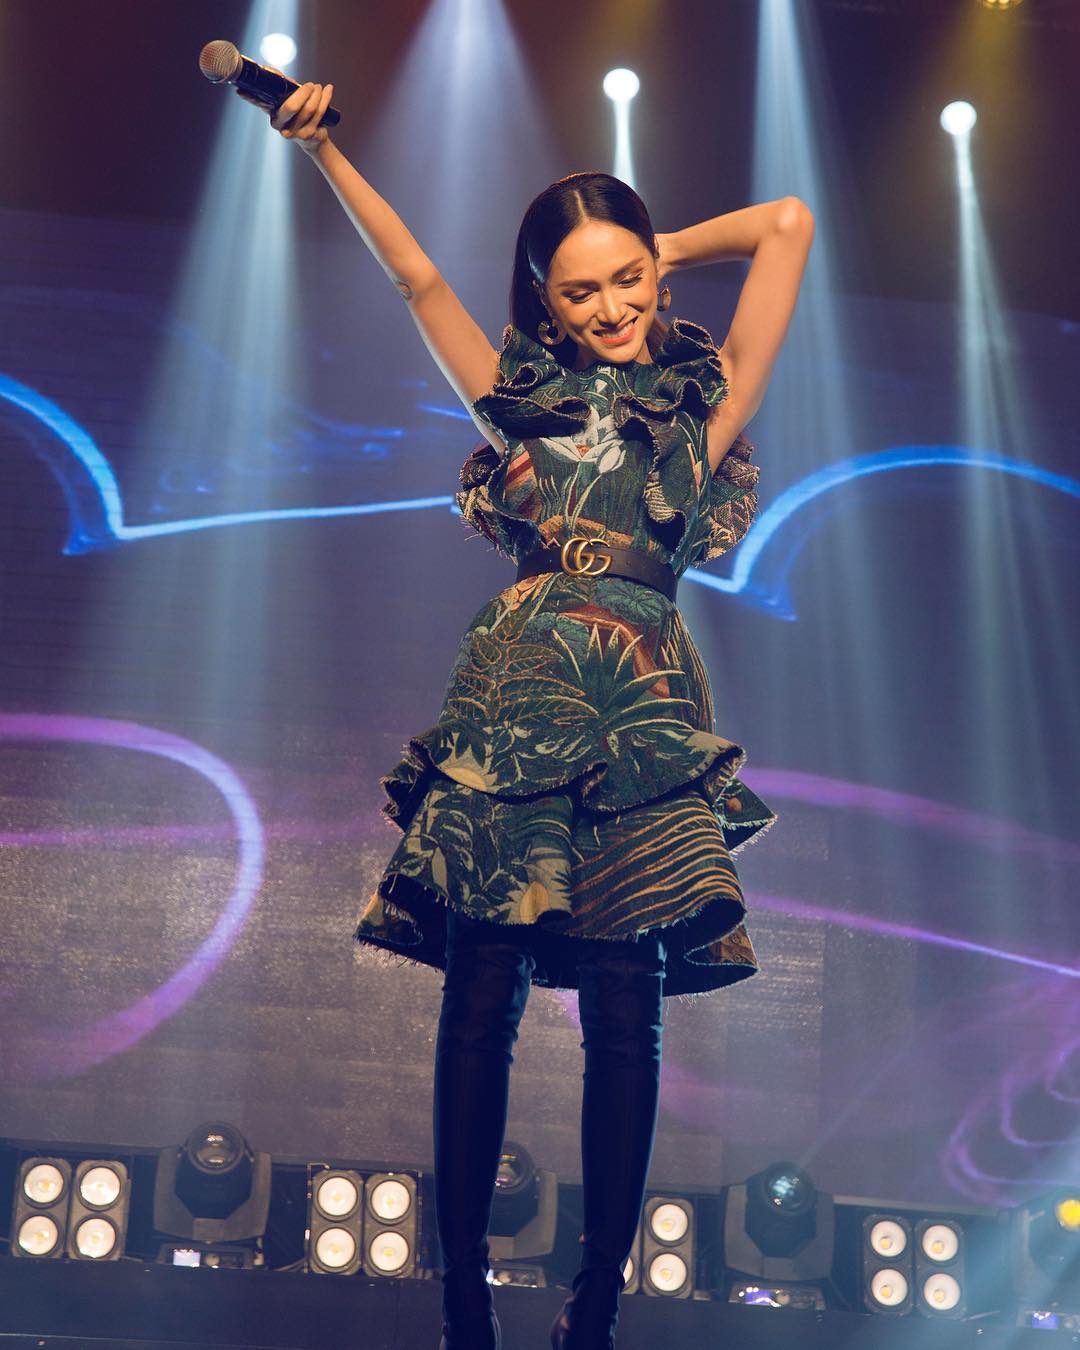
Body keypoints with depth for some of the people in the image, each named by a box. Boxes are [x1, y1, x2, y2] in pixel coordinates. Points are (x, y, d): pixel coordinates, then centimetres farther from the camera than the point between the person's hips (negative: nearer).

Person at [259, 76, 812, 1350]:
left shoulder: (706, 399, 14)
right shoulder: (519, 396, 18)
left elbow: (790, 221, 16)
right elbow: (414, 273, 19)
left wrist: (664, 250, 23)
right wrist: (322, 148, 16)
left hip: (641, 718, -1)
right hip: (510, 702, 1)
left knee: (624, 1012, -3)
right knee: (480, 998, -3)